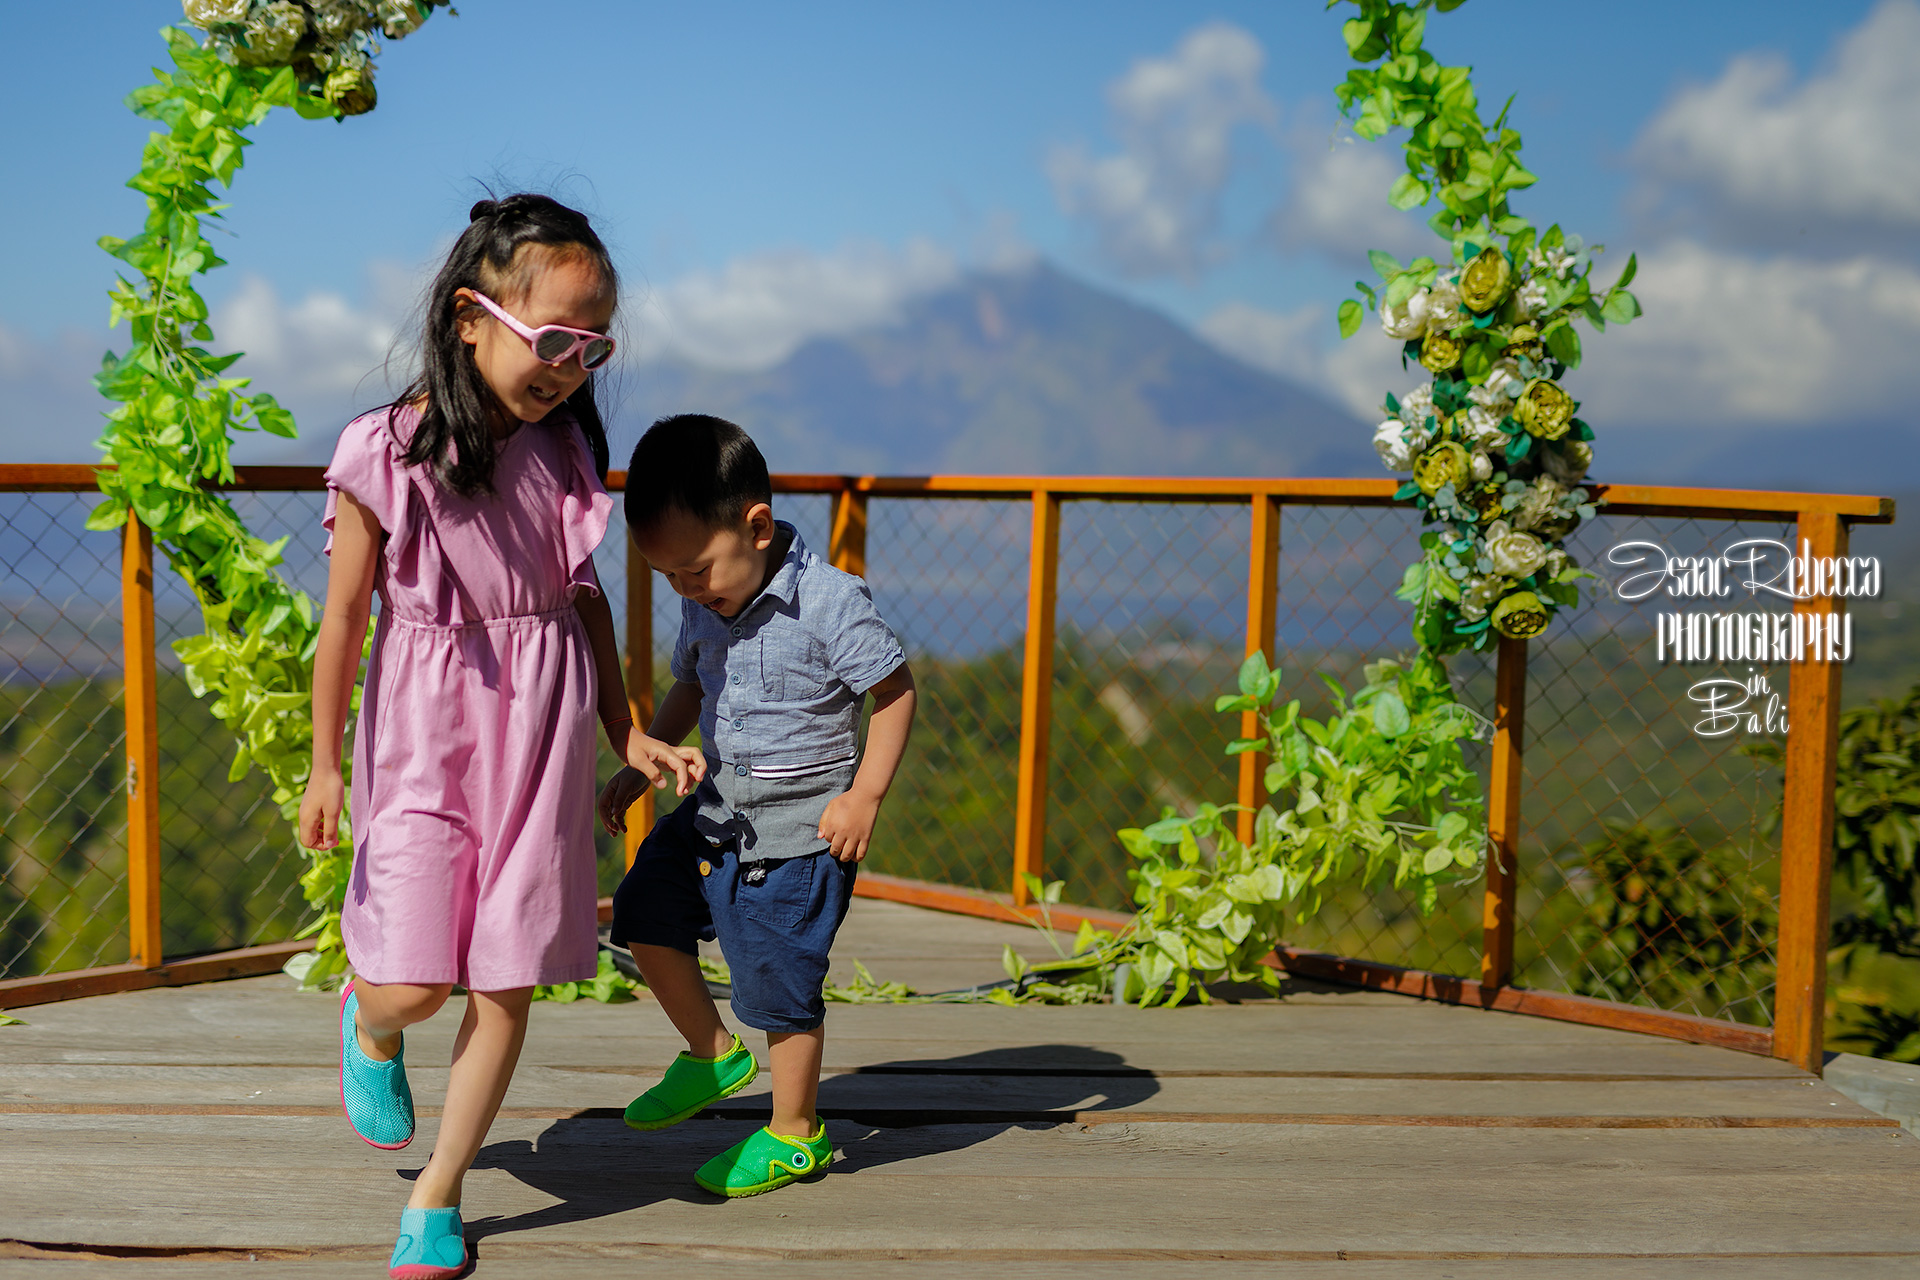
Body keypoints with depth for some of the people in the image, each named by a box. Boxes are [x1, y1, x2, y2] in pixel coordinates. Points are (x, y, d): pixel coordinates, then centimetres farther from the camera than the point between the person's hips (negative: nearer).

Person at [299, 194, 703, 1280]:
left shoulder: (566, 446, 0)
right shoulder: (386, 454, -11)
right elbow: (346, 617, -3)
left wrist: (631, 736, 11)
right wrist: (325, 764, 1)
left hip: (543, 730, 3)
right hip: (422, 732, -3)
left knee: (506, 986, 4)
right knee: (414, 986, -6)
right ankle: (370, 1028, 34)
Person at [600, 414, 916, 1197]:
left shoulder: (829, 602, -21)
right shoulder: (703, 605, 1)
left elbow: (894, 690, -13)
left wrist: (865, 796, -18)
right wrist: (641, 765, 10)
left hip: (803, 824, -7)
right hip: (718, 808, 7)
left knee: (779, 978, -1)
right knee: (645, 911, 6)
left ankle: (794, 1135, 18)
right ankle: (712, 1054, 26)